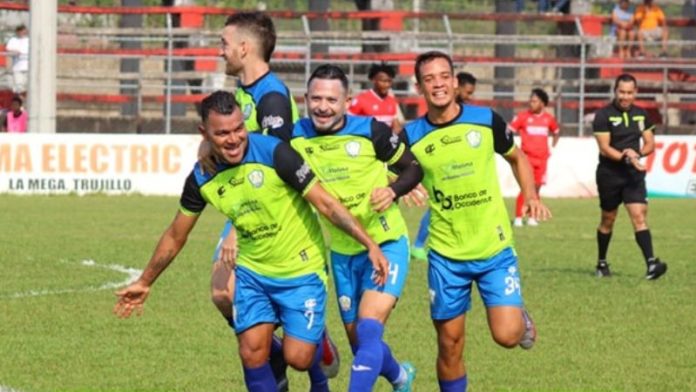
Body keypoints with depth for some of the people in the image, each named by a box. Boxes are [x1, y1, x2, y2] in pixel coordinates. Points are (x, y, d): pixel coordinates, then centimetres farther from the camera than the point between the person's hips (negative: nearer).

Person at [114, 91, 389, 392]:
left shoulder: (273, 153, -21)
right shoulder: (201, 178, -7)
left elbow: (326, 203, -17)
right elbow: (175, 236, 10)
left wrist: (370, 245, -22)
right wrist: (145, 282, 17)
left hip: (301, 269, -4)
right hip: (252, 272, 4)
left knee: (298, 358, -7)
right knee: (252, 353, -8)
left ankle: (319, 344, 29)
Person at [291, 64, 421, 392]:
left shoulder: (371, 131, -14)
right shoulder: (296, 137, -8)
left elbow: (414, 168, -3)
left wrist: (392, 191, -21)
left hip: (385, 245, -4)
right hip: (341, 254, 4)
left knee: (369, 330, -23)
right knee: (358, 341, 15)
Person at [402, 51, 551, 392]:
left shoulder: (486, 120, -6)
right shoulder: (411, 136, -6)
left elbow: (516, 158, 12)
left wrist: (531, 196, -2)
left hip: (494, 248, -1)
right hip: (446, 255, 1)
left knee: (507, 335, -11)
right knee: (449, 344, 3)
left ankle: (521, 317, 25)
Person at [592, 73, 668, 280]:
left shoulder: (641, 115, 7)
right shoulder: (603, 115, -8)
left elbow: (650, 144, 11)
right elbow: (604, 147, -15)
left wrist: (638, 153, -11)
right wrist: (627, 158, -28)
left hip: (634, 176, 2)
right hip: (609, 175, -2)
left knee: (639, 216, -11)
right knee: (608, 220, 9)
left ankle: (651, 264, -22)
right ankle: (601, 263, 27)